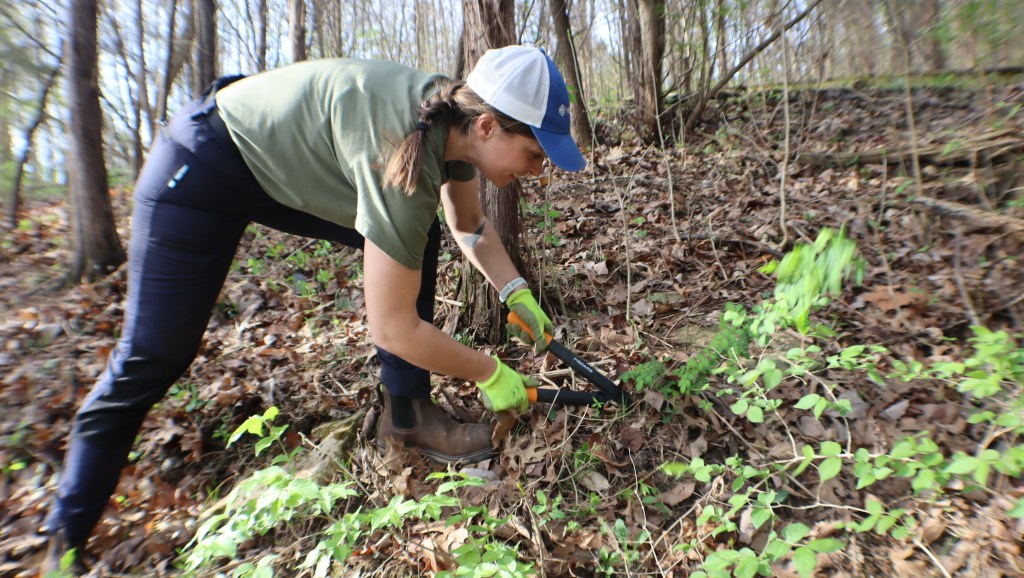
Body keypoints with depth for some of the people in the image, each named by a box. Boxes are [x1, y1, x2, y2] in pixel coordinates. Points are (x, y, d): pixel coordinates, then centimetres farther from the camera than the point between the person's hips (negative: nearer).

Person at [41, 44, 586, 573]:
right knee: (152, 355, -3)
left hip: (287, 159, 8)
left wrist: (517, 292, -5)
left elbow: (470, 226, 6)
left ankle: (407, 413, 3)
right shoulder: (404, 155, -37)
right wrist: (490, 374, -19)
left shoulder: (457, 121, -12)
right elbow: (393, 328, -33)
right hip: (203, 168, -8)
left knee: (413, 242, -4)